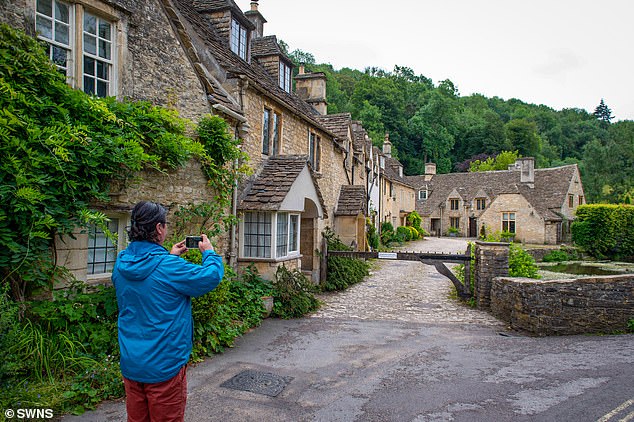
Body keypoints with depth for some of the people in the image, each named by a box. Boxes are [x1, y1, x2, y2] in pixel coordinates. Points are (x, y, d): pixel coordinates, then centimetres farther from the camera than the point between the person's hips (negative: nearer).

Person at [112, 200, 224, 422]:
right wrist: (209, 252, 4)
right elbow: (212, 277, -14)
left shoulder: (121, 263, -2)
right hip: (164, 366, -7)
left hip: (130, 364, 7)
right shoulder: (169, 266, -23)